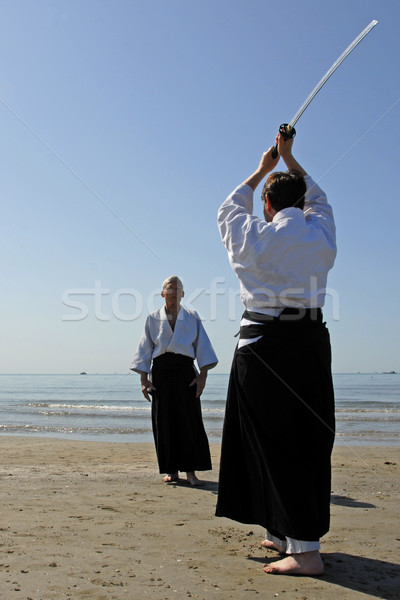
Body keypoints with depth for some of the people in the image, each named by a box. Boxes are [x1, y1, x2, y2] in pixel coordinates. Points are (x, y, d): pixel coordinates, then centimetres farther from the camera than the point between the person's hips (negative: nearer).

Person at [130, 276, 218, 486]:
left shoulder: (192, 317, 8)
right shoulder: (153, 319, 9)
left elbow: (202, 346, 5)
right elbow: (144, 350, 8)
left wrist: (203, 374, -5)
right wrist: (144, 379, 0)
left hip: (185, 370, -1)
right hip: (161, 371, 1)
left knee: (189, 420, -4)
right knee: (164, 421, 2)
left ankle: (191, 471, 4)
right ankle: (171, 470, 14)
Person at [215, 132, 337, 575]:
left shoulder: (254, 236, -3)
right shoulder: (322, 234, 5)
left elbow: (229, 210, 20)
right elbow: (316, 199, 28)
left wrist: (262, 170, 33)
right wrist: (289, 159, 39)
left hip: (265, 343, -4)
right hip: (311, 340, 5)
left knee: (276, 441, -1)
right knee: (309, 439, 11)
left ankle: (305, 550, -1)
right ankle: (289, 535, 24)